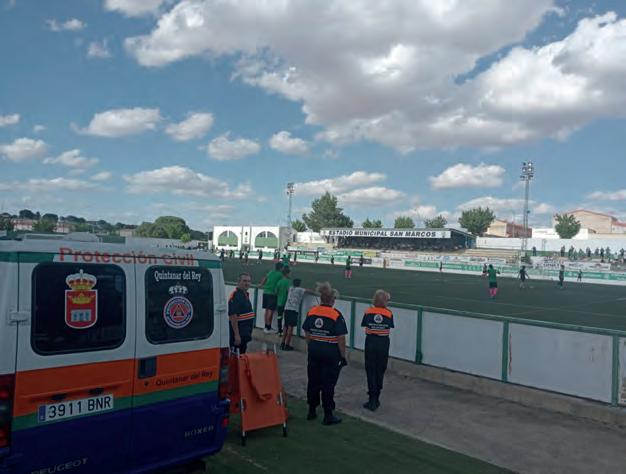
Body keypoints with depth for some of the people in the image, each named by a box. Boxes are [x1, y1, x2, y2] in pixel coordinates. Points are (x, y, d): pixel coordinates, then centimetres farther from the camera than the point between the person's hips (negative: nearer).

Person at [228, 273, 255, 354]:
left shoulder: (245, 294, 12)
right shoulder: (235, 296, -19)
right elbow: (233, 316, -25)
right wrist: (236, 335, -27)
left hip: (245, 333, 10)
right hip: (238, 332, -10)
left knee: (242, 353, 18)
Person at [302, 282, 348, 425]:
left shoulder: (311, 312, 0)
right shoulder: (336, 315, -15)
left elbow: (306, 333, 7)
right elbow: (340, 338, -15)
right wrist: (343, 356, -6)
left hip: (314, 352, 5)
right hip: (331, 353, -5)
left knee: (313, 381, 15)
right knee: (328, 384, 4)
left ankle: (312, 411, 27)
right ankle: (328, 416, 13)